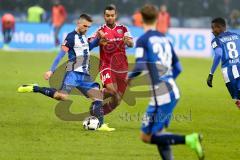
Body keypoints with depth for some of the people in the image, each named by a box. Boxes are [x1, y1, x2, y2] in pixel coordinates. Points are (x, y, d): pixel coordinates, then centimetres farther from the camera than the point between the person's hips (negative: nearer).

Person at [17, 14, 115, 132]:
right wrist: (51, 71, -19)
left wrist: (98, 39, 16)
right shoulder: (71, 37, -8)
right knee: (62, 96, -25)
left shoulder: (83, 36, 16)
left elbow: (88, 47, 33)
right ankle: (34, 89, -14)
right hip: (73, 73, -8)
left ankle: (100, 125, 2)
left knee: (98, 96, -2)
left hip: (85, 75, 8)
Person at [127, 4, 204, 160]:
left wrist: (129, 77, 3)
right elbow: (178, 68, 17)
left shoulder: (143, 40, -6)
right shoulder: (165, 39, 14)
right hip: (173, 92, 8)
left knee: (147, 137, -2)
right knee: (158, 133, 17)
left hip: (161, 95, -8)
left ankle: (189, 139, -14)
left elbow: (140, 66, -18)